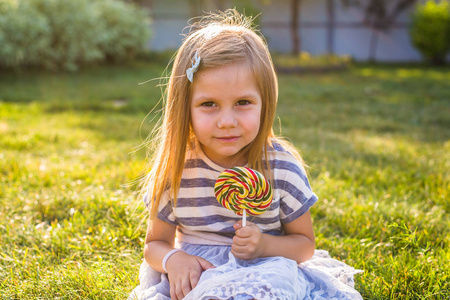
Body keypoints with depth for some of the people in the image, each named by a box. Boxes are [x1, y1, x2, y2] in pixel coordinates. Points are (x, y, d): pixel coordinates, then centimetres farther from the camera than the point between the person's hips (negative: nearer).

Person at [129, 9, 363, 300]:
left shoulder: (282, 167, -9)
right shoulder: (175, 171, -6)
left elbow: (305, 243, 4)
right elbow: (155, 243, 7)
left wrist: (263, 245, -17)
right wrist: (173, 259, -17)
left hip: (265, 271, -1)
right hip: (197, 273, 1)